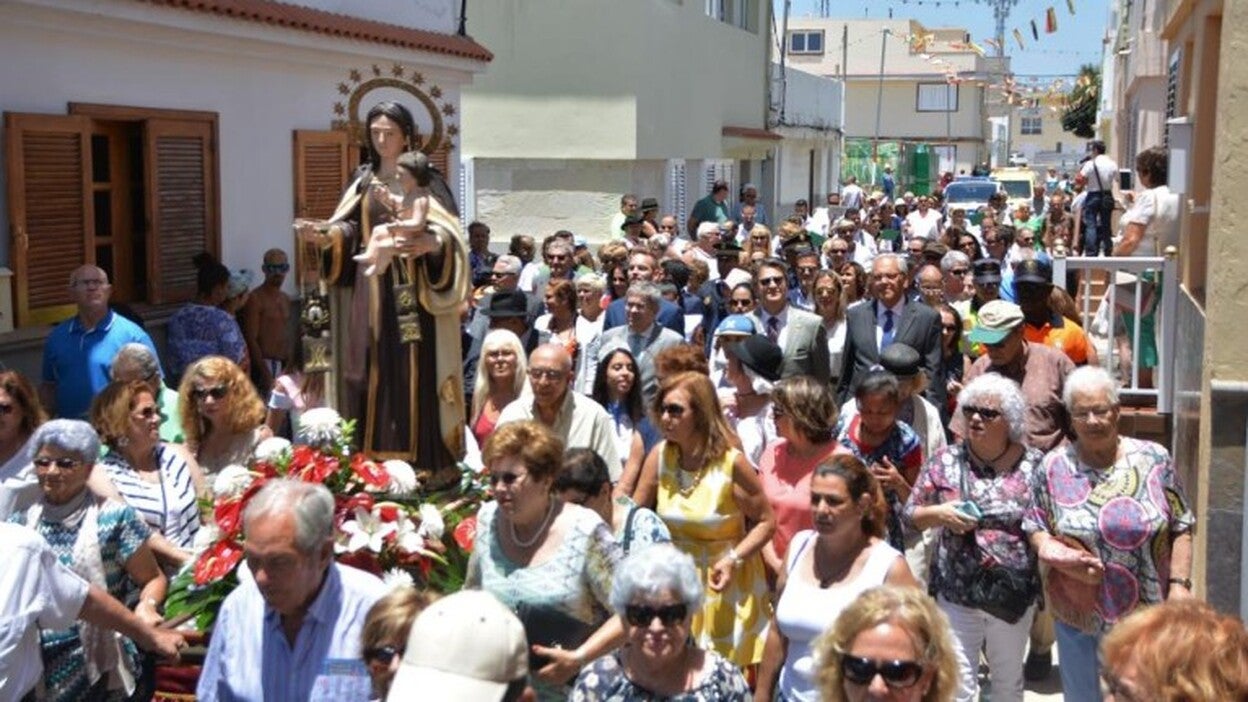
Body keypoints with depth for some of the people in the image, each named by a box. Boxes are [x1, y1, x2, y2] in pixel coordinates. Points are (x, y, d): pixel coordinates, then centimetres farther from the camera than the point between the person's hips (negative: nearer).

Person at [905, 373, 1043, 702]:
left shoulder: (1034, 465, -4)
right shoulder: (945, 462, -3)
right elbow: (911, 516, 3)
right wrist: (939, 513, -16)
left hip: (1015, 594, 1)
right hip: (957, 593, -1)